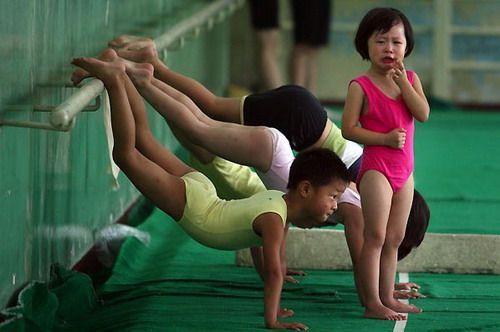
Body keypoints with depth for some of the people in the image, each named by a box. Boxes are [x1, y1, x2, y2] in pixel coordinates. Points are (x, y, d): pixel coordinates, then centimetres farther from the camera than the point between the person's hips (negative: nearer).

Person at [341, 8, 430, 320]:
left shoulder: (411, 79, 6)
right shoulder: (361, 86, -9)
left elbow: (423, 114, -8)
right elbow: (348, 128, -13)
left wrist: (403, 82, -16)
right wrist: (384, 138, -20)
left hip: (404, 170, 6)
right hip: (376, 168, -6)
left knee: (395, 238, 12)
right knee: (376, 236, -9)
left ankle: (387, 297, 20)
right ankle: (372, 303, -7)